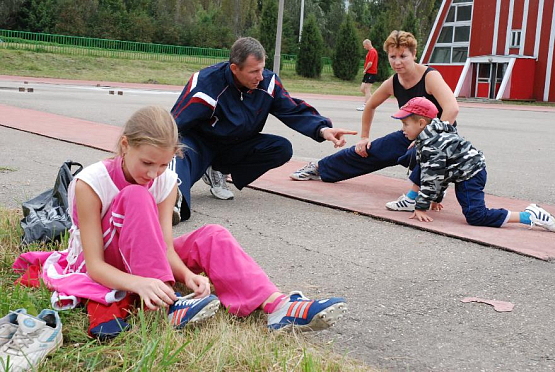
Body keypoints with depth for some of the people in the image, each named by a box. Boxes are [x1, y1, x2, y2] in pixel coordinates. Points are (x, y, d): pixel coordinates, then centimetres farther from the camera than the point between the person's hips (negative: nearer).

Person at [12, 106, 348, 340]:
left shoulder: (166, 181, -9)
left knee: (213, 236, -19)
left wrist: (188, 274, -38)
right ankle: (169, 305, -37)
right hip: (102, 267, -5)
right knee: (137, 197, -31)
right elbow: (95, 265, -27)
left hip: (141, 260, 5)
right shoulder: (91, 183, -24)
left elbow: (166, 246, -16)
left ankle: (277, 305, -34)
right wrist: (140, 283, -45)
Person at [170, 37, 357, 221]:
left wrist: (322, 129, -26)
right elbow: (175, 125, -23)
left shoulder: (268, 82, -11)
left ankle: (218, 171, -11)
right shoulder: (207, 82, -25)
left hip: (236, 147, 5)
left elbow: (294, 111, -7)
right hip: (200, 144, -5)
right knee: (183, 152, -38)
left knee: (282, 148, -16)